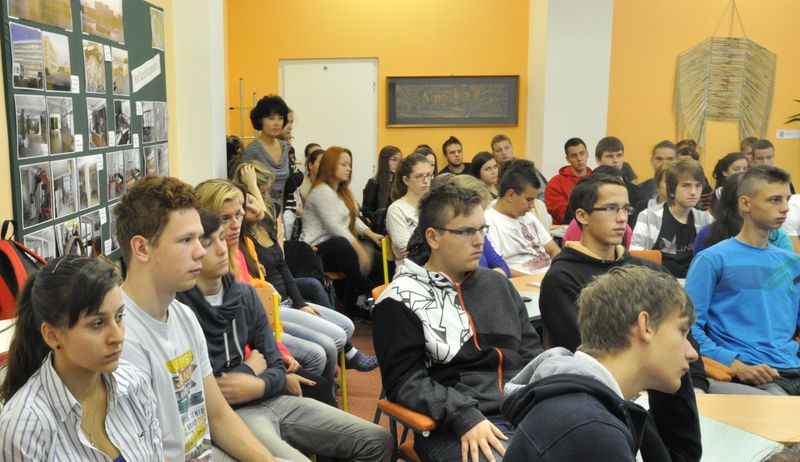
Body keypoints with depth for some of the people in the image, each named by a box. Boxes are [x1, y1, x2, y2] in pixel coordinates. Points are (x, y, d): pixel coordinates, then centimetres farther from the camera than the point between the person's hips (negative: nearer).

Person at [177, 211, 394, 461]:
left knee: (378, 441, 2)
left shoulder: (245, 294, 8)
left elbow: (276, 366, 8)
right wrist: (249, 369, -3)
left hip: (268, 398, 7)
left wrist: (256, 385, -16)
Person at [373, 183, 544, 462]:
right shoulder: (401, 300, -3)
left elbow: (532, 353, 17)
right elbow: (405, 380, -8)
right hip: (454, 426, -6)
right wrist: (465, 416, -19)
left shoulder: (497, 283, 16)